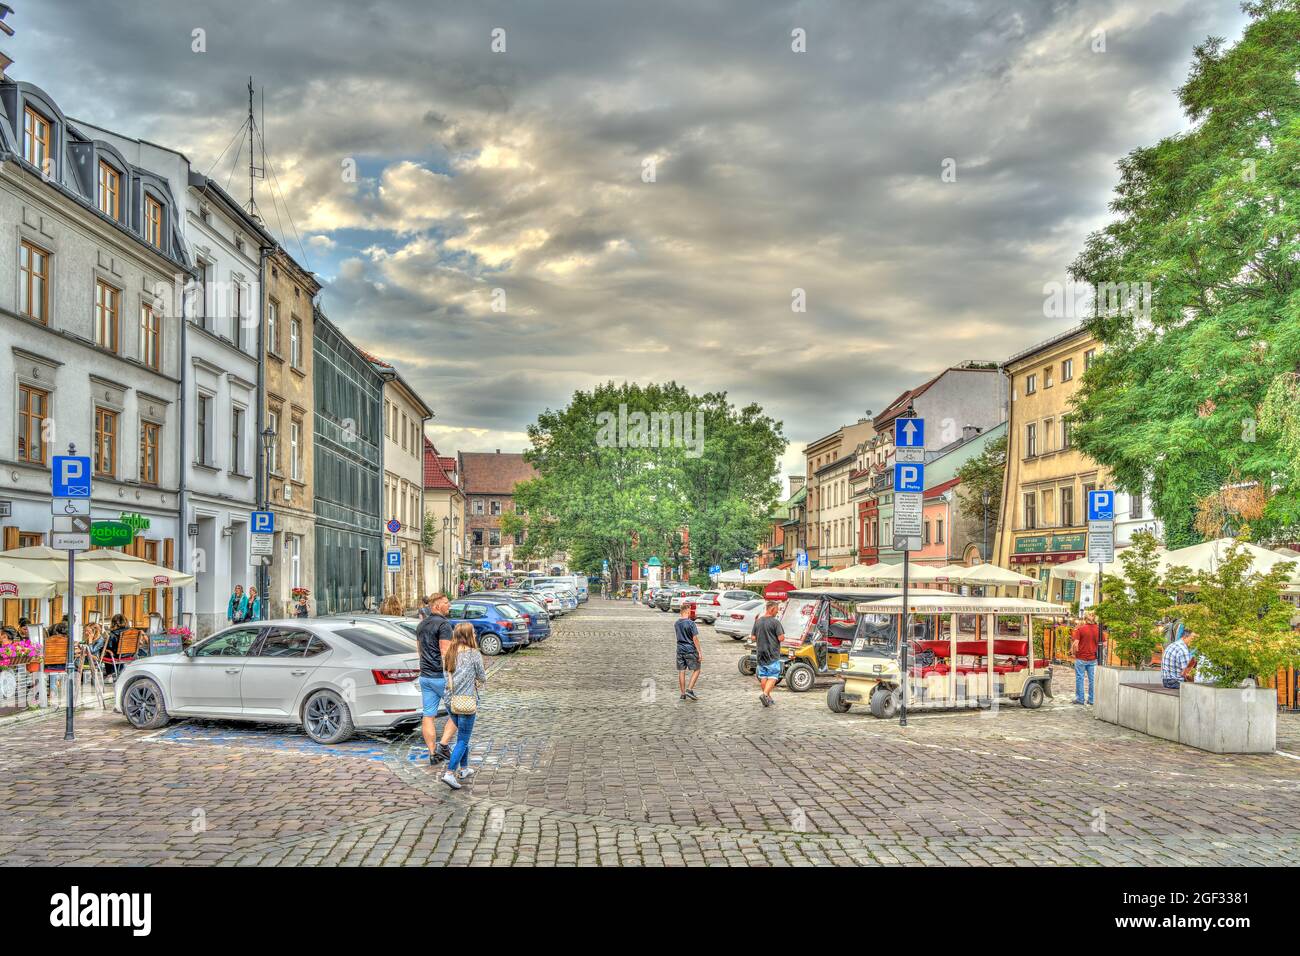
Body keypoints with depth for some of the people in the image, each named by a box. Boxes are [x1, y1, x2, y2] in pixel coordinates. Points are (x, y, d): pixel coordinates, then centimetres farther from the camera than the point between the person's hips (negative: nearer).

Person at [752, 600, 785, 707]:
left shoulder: (758, 621, 4)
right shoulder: (775, 622, -14)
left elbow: (753, 637, 8)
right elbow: (781, 638, -16)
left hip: (760, 653, 6)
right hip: (772, 654, -6)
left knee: (763, 676, 13)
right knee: (773, 676, -1)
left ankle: (768, 698, 21)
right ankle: (765, 694, -18)